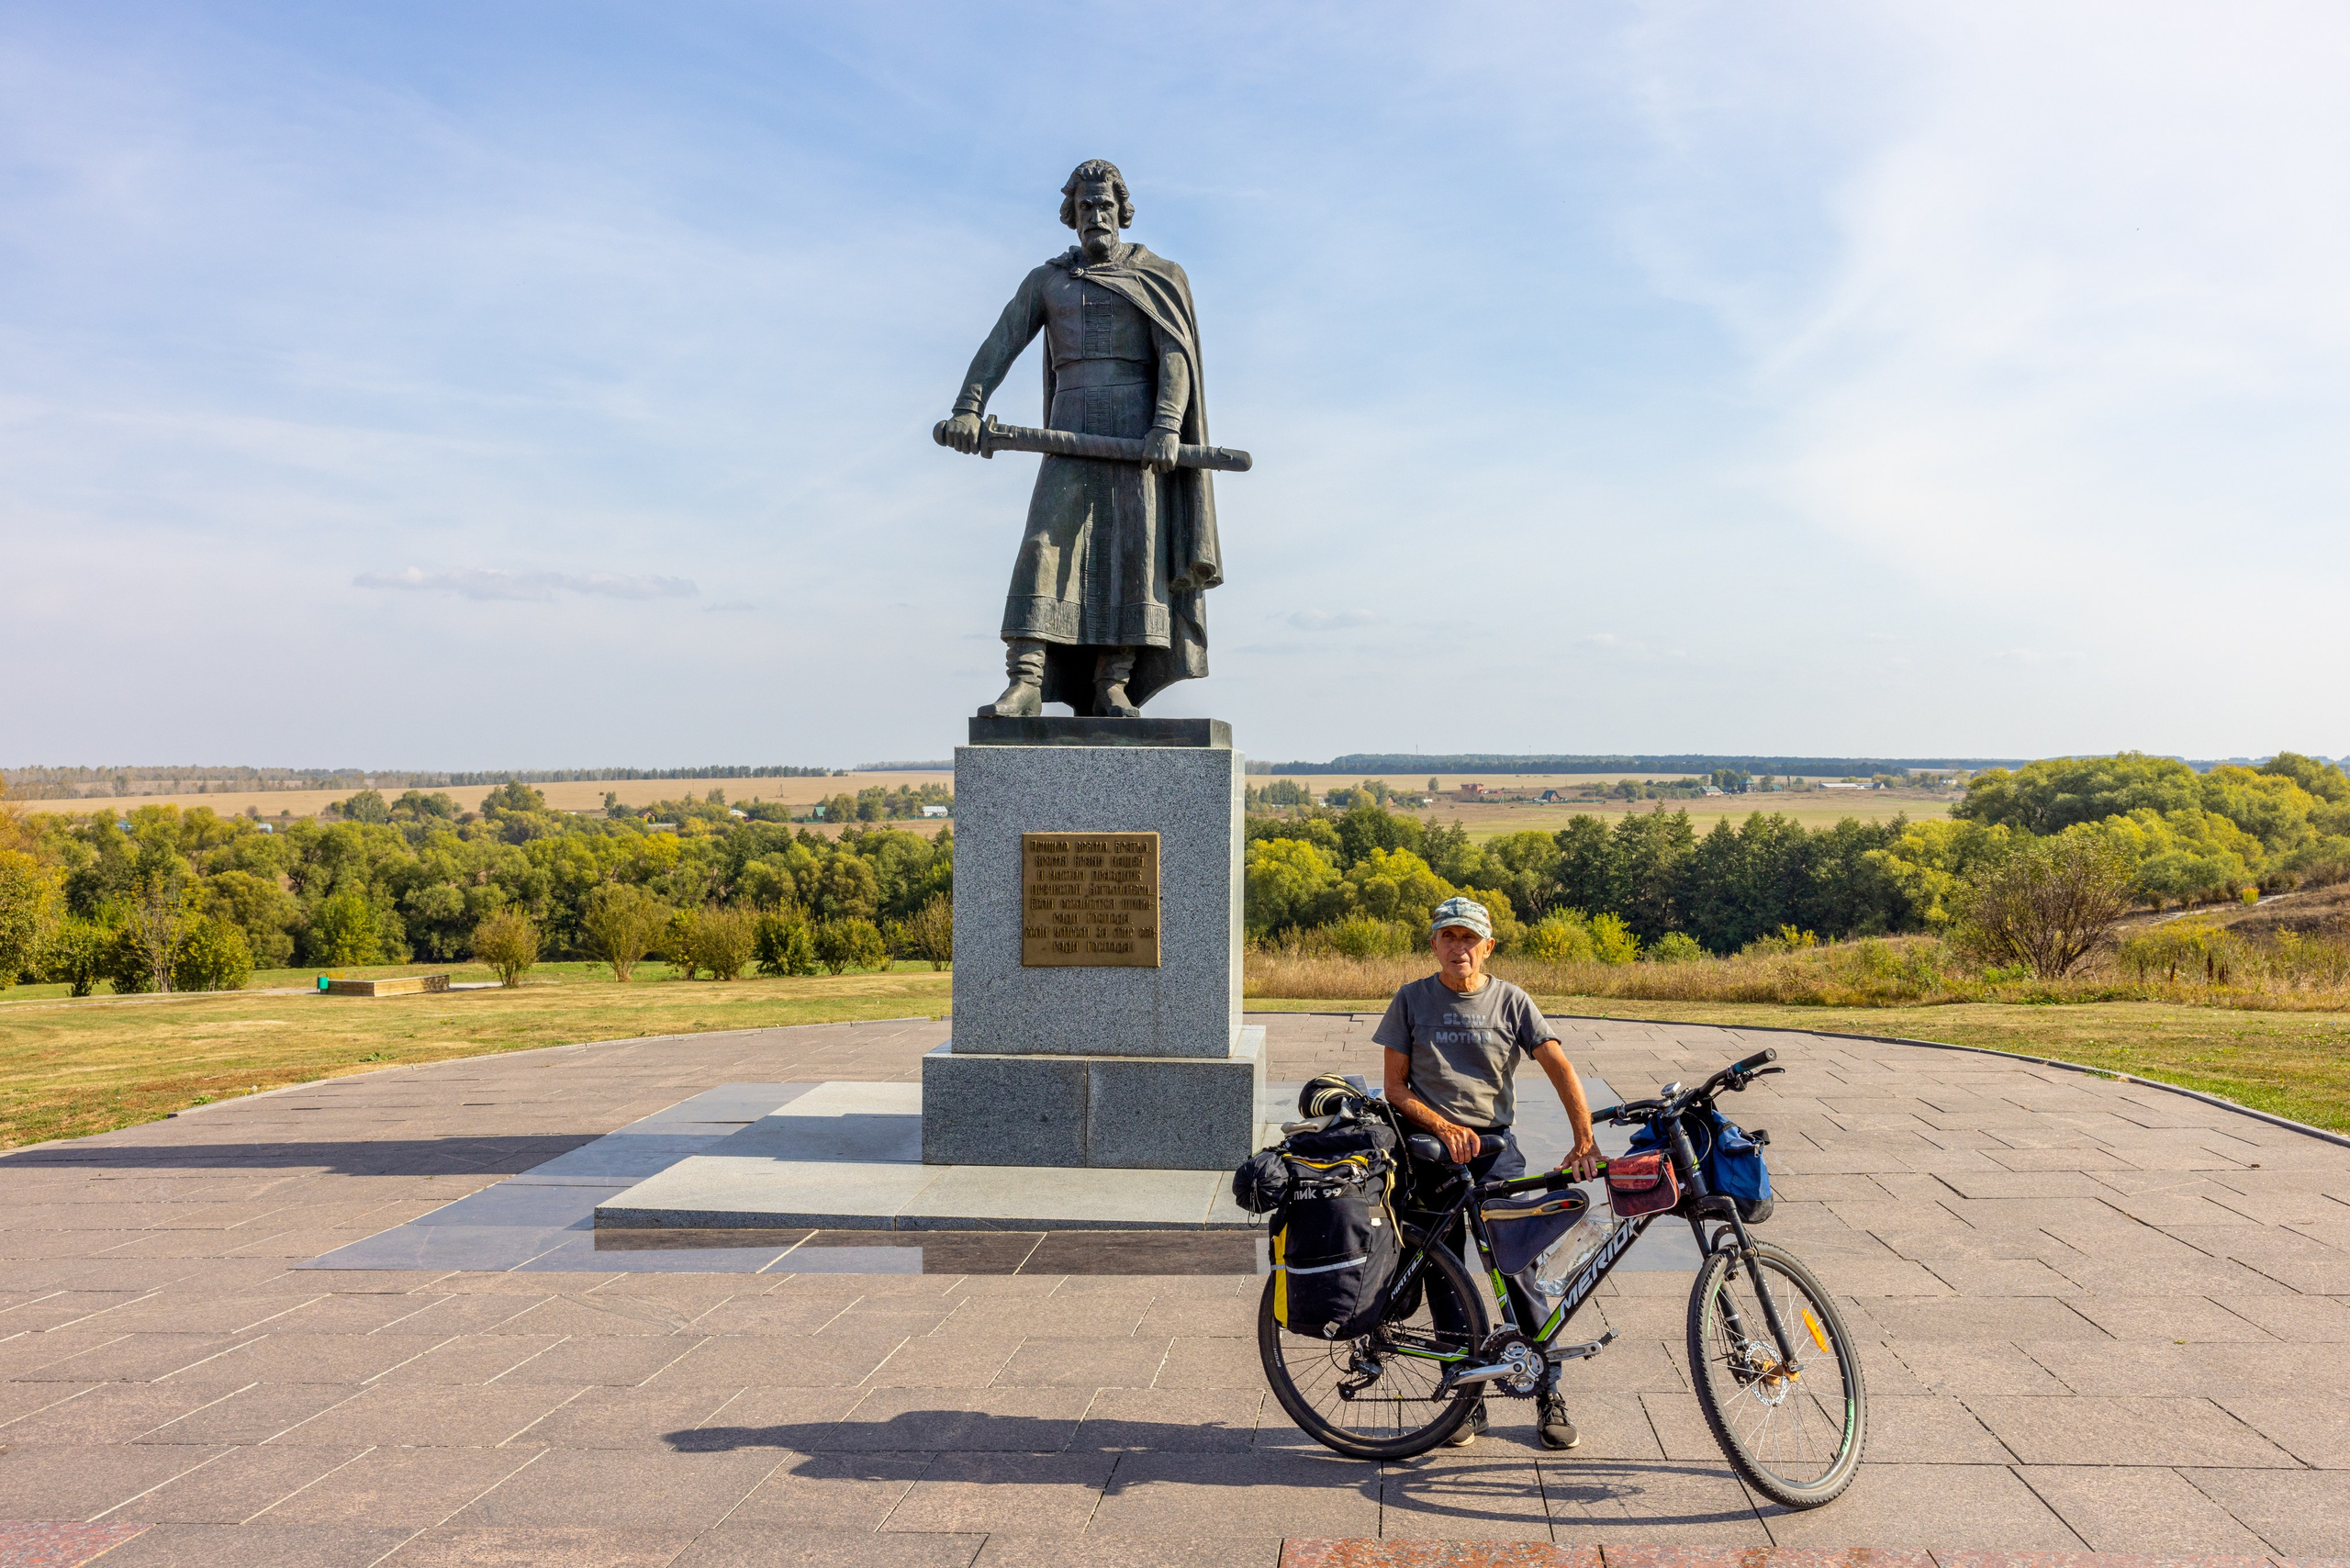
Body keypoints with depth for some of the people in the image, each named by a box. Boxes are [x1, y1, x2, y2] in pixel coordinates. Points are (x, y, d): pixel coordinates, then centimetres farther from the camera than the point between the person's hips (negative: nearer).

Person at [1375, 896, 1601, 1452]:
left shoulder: (1511, 1002, 3)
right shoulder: (1412, 1001, 4)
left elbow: (1559, 1068, -5)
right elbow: (1396, 1088, 3)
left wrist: (1585, 1140, -19)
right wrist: (1444, 1126, -13)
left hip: (1494, 1146, -1)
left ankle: (1549, 1394, 4)